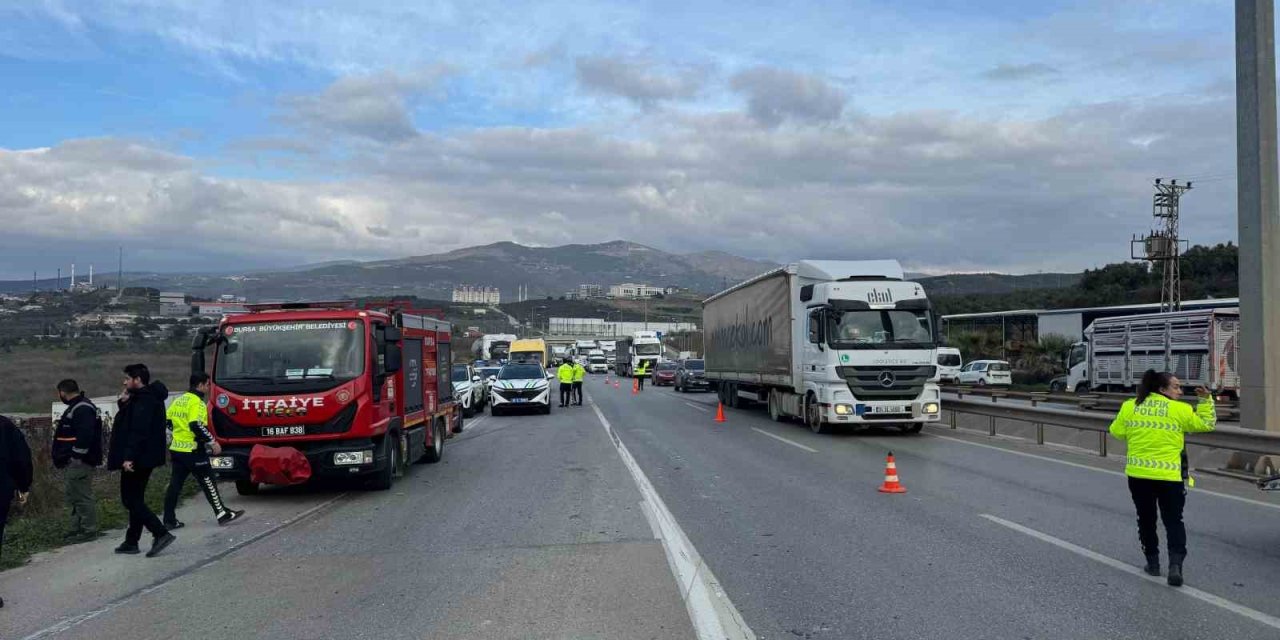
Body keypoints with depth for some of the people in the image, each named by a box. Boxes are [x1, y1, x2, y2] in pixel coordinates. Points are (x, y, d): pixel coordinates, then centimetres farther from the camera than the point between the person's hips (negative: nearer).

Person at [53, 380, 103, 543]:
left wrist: (76, 456, -23)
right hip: (72, 462, 11)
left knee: (83, 496, -7)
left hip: (79, 462, -11)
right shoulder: (76, 407, 18)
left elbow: (85, 435, -26)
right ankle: (77, 528, 25)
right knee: (74, 496, 17)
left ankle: (89, 530, -2)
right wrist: (63, 458, 19)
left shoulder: (83, 409, -17)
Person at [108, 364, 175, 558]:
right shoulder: (147, 397, 16)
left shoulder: (143, 400, -17)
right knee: (135, 500, 15)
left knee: (131, 500, -7)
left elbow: (138, 431, -25)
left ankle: (161, 533, -12)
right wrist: (124, 403, 9)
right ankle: (131, 542, 22)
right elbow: (129, 425, 22)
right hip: (144, 459, 11)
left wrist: (129, 457, -28)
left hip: (138, 459, -11)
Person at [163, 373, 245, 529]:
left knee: (175, 485, 10)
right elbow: (196, 425, -24)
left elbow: (167, 421, 17)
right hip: (192, 450, -8)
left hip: (176, 449, 8)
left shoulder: (179, 400, 13)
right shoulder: (197, 402, -14)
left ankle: (169, 521, 13)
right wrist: (212, 442, -19)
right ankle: (223, 515, 5)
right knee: (208, 482, -1)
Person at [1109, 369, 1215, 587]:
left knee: (1146, 520, 17)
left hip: (1138, 474, 2)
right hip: (1169, 476, -2)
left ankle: (1152, 562, 21)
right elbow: (1205, 424, 7)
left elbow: (1116, 431, 10)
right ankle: (1175, 563, -8)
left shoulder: (1129, 407, 1)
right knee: (1173, 522, 7)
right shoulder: (1179, 410, -6)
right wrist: (1206, 400, 16)